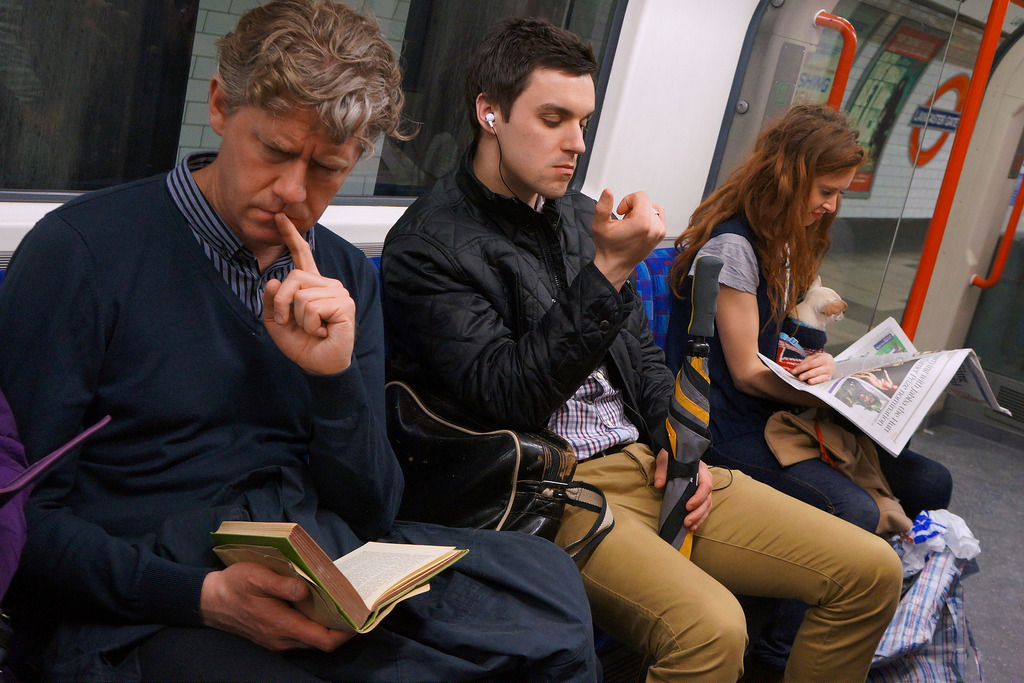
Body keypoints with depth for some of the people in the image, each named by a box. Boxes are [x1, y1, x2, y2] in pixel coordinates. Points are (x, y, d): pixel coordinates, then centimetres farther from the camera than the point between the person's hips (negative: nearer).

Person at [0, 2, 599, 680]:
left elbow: (372, 514, 6)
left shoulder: (346, 276, 8)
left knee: (544, 577, -17)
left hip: (325, 560, 6)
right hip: (138, 614, -5)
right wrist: (203, 597, -22)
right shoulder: (80, 249, -7)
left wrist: (336, 377, -11)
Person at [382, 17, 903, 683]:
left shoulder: (582, 216, 15)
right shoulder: (427, 245, -9)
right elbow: (508, 398, -19)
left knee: (871, 571, -1)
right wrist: (608, 270, -22)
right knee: (711, 628, -33)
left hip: (647, 460, 8)